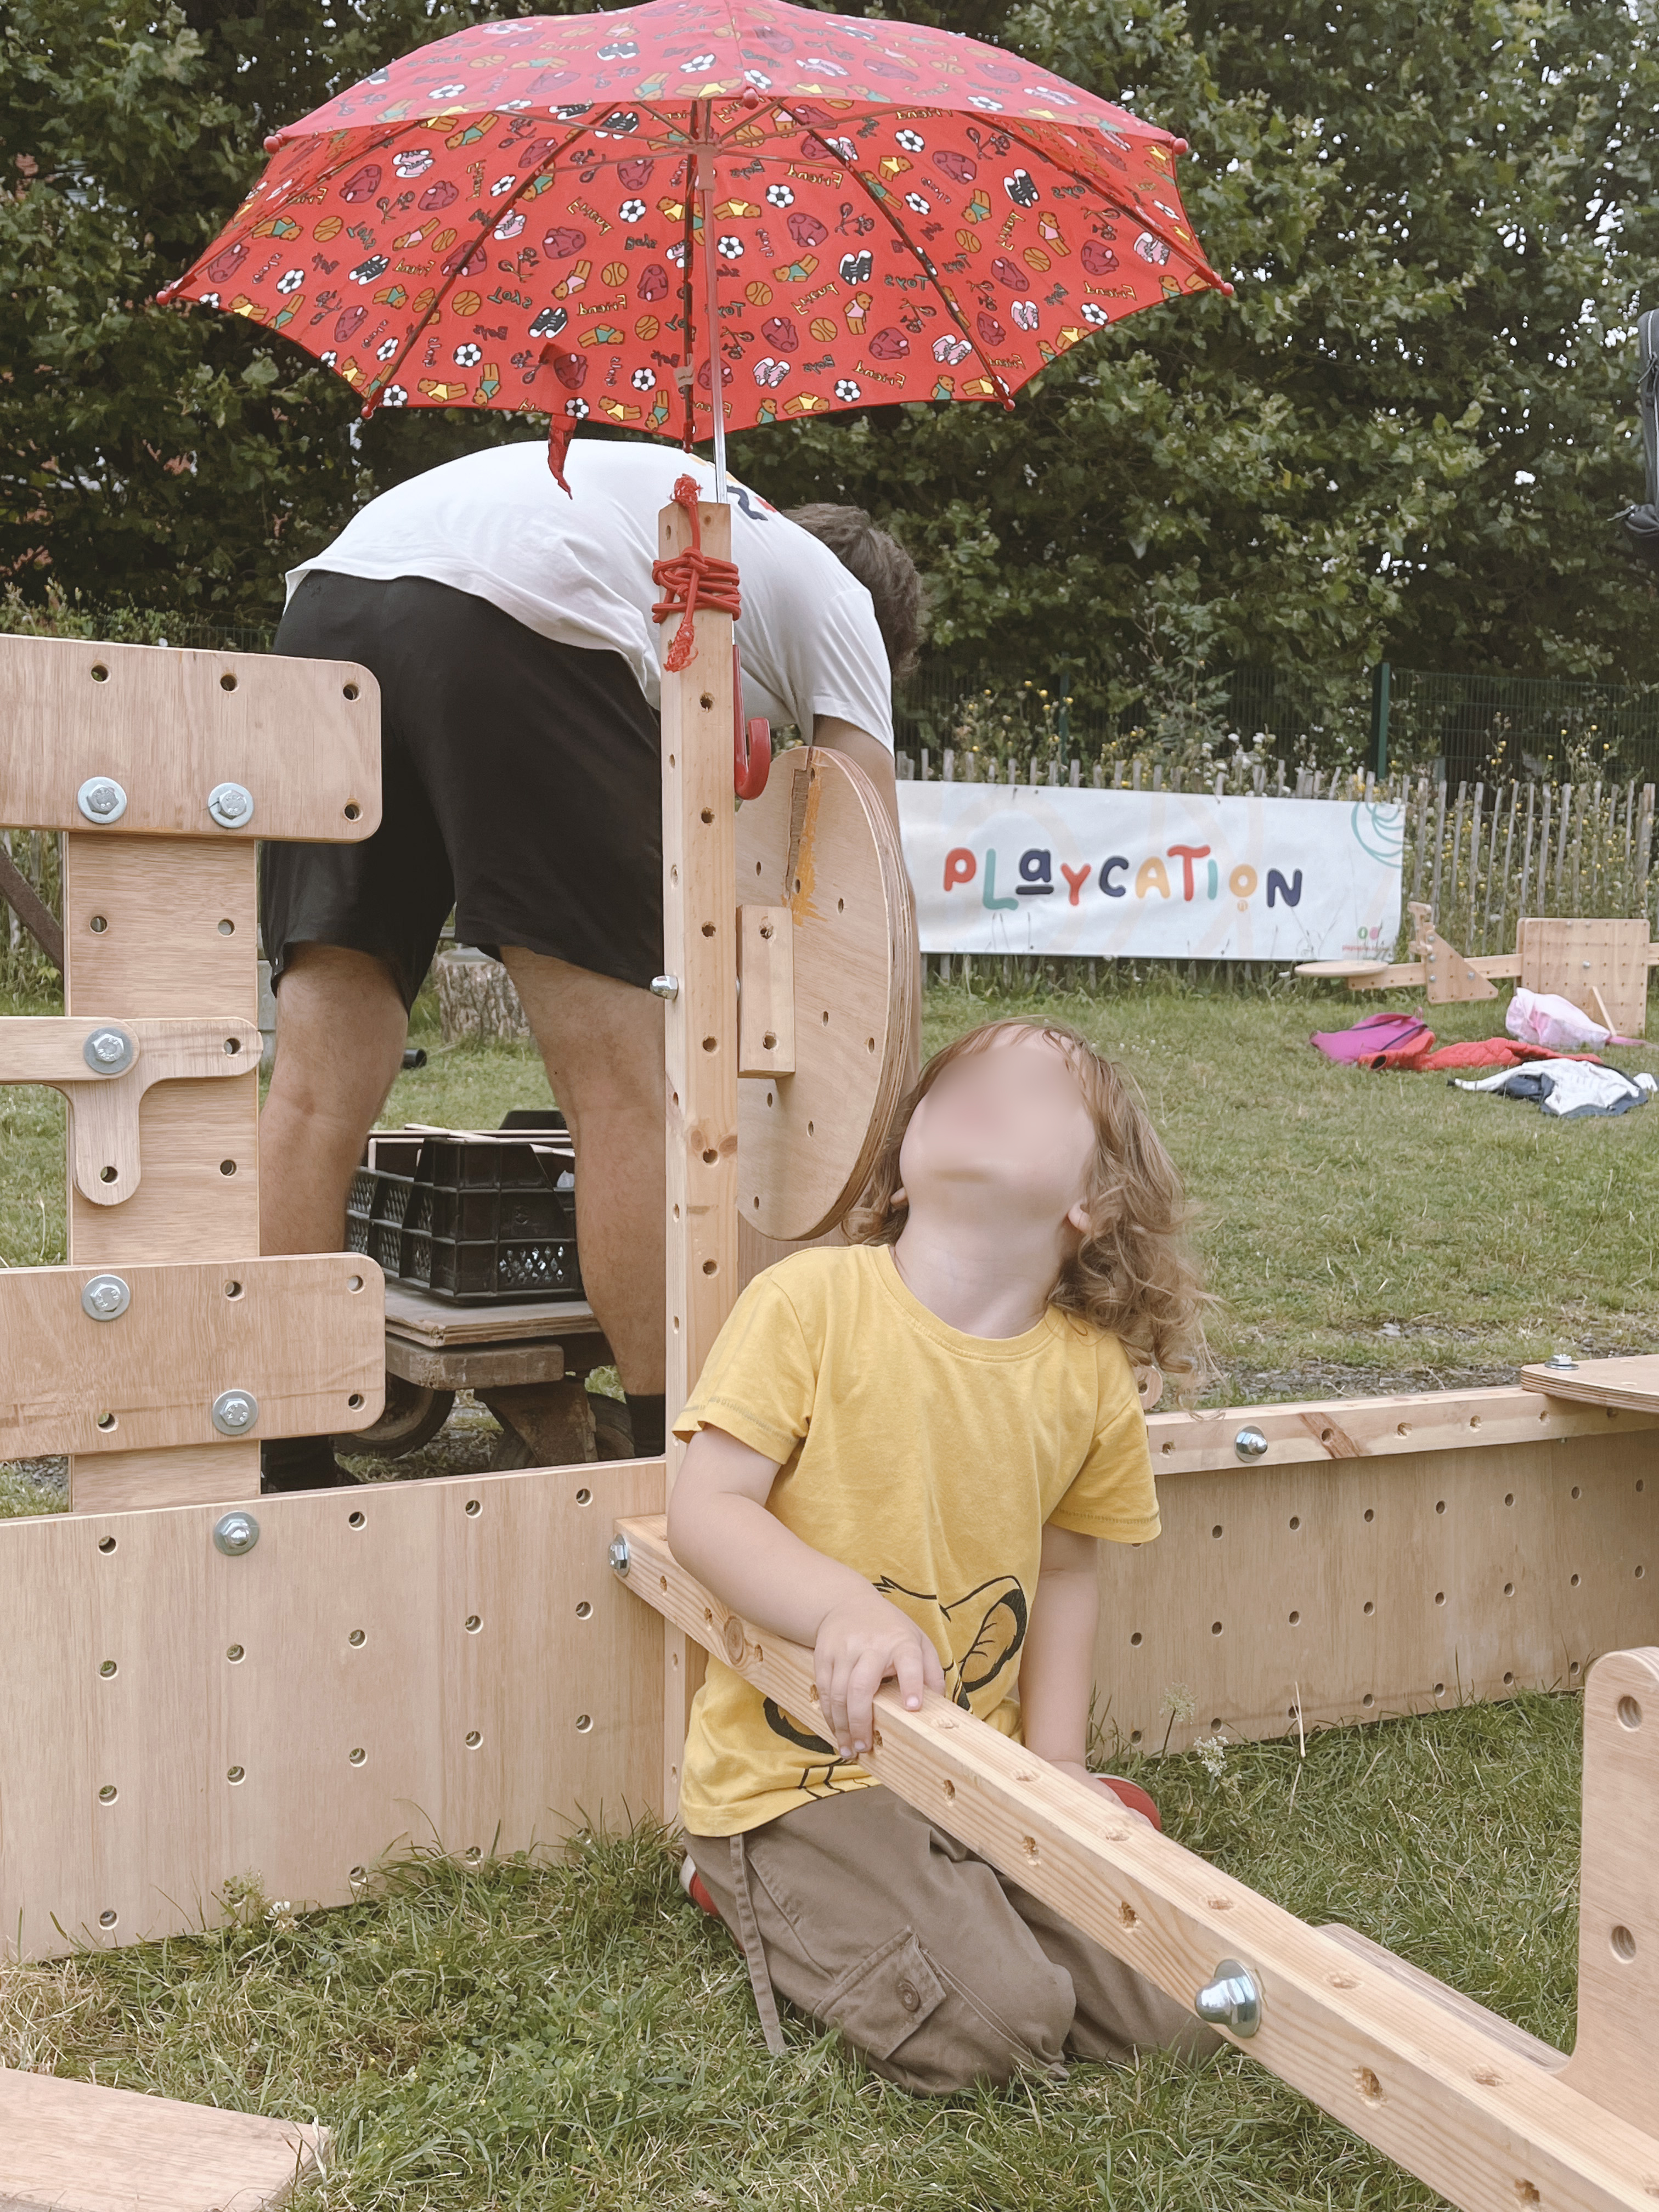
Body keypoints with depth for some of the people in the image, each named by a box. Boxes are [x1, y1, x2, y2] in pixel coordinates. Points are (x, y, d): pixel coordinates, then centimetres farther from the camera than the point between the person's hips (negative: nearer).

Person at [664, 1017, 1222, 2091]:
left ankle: (944, 1900, 18)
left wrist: (1059, 1781, 4)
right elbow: (705, 1509, -18)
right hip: (799, 1775, -4)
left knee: (1181, 2006, -3)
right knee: (989, 2023, -19)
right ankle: (758, 1890, 7)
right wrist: (845, 1606, -35)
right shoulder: (813, 1300, -14)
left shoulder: (1091, 1372, -2)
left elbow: (1065, 1570, 10)